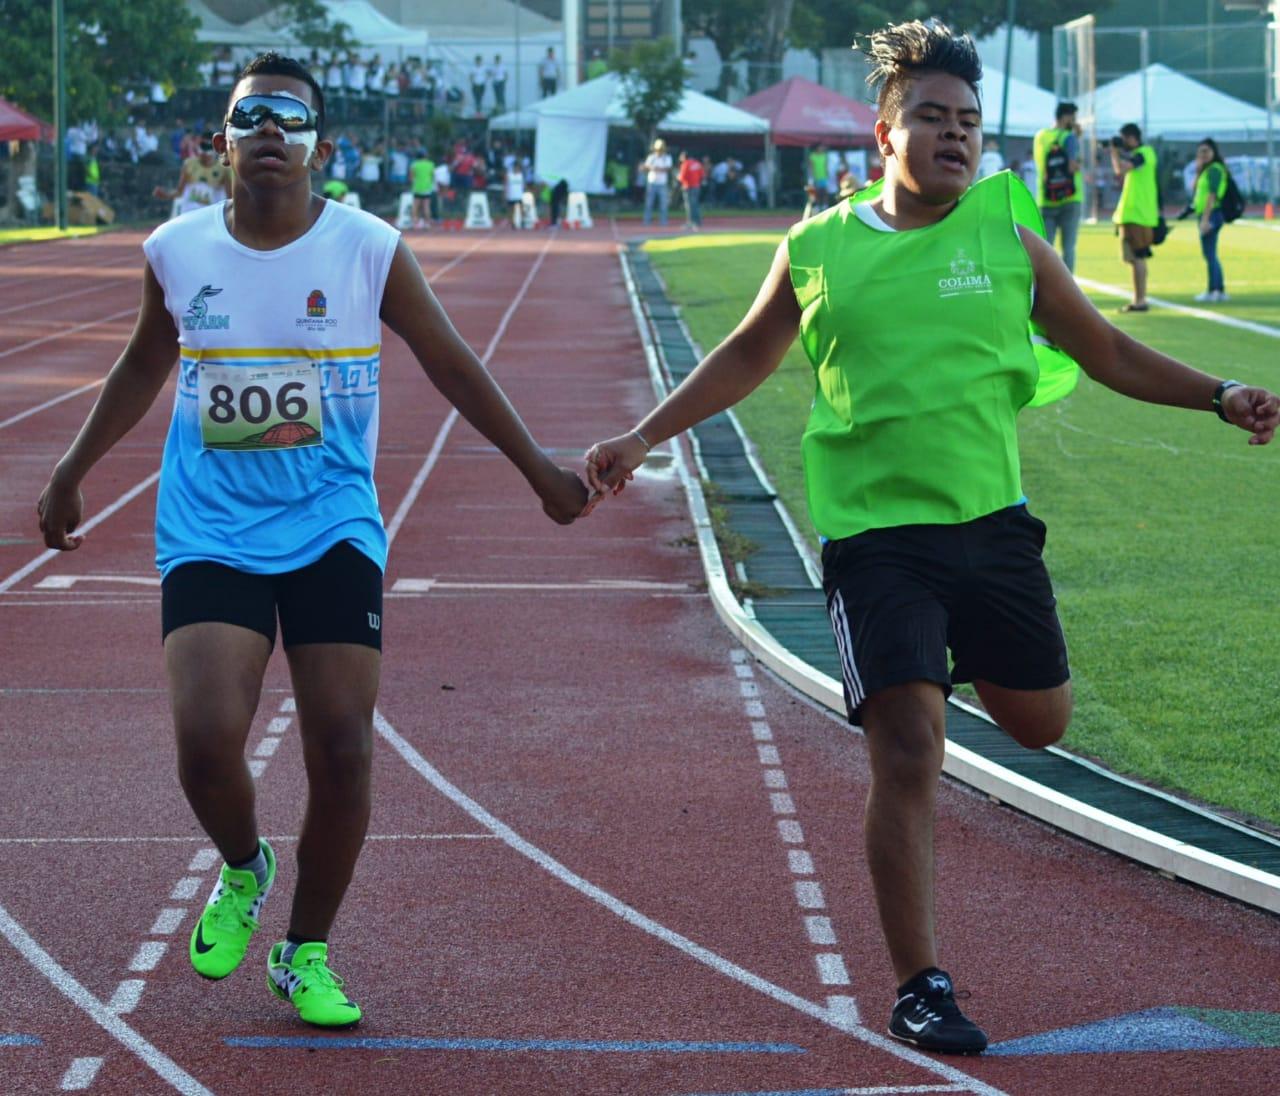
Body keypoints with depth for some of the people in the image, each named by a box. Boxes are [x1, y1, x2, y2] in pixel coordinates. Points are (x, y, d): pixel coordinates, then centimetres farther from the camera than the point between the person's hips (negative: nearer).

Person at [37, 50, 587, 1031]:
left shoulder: (370, 250, -4)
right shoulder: (177, 252, 0)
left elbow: (451, 364, 7)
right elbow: (144, 367, 18)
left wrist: (536, 467, 8)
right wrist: (75, 470, 26)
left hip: (333, 531, 0)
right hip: (210, 534, 0)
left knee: (342, 752, -3)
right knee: (206, 739, -17)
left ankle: (307, 953, 18)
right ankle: (241, 869, 17)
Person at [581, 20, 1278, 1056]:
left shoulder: (1006, 239, 3)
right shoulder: (817, 250, 1)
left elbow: (1109, 352, 12)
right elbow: (746, 356, 18)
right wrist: (642, 437, 16)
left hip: (993, 521, 3)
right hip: (875, 534, -3)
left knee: (1041, 721, 13)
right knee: (909, 751, -12)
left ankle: (957, 663, 48)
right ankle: (919, 988, -2)